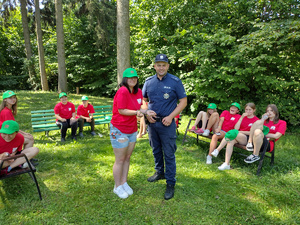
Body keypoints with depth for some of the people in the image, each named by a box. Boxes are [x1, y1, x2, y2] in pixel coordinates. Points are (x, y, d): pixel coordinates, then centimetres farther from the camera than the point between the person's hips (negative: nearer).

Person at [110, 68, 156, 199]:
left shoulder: (138, 92, 4)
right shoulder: (122, 91, -19)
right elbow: (121, 111, -20)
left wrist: (145, 112, -7)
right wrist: (136, 112, -30)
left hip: (132, 130, 7)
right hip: (119, 130, -7)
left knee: (127, 158, 17)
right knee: (120, 160, 5)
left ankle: (124, 183, 34)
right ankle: (118, 187, 25)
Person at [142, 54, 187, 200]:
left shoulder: (175, 82, -7)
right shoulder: (149, 81, 4)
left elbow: (183, 101, -6)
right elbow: (143, 100, 14)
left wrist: (170, 117, -15)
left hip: (167, 123, -4)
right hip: (152, 122, 5)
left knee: (169, 154, 1)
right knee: (156, 150, 19)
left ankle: (170, 183, 15)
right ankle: (159, 172, 40)